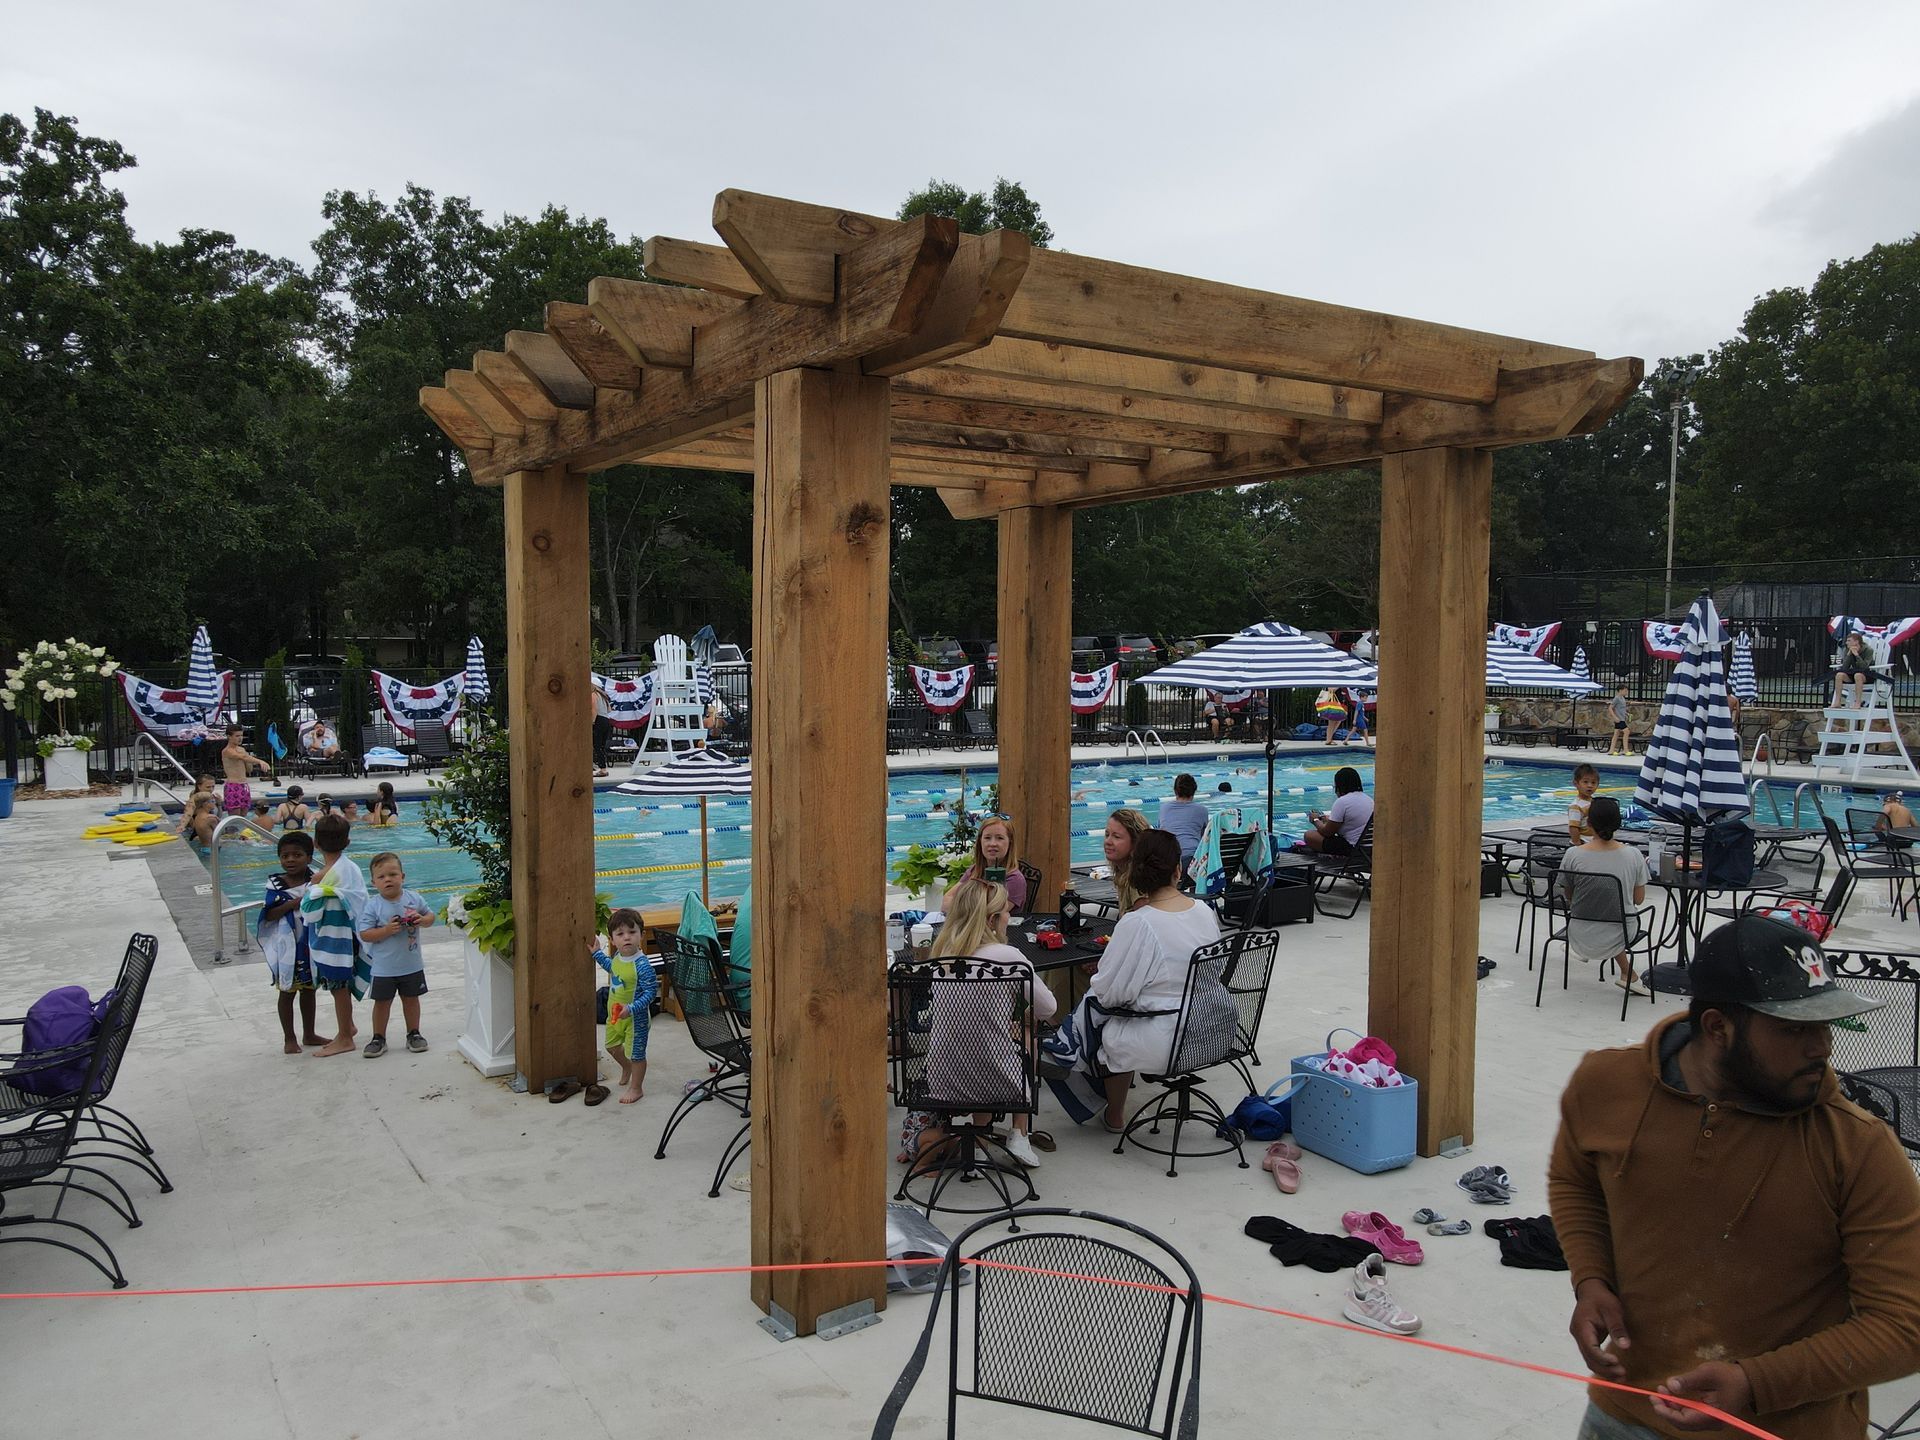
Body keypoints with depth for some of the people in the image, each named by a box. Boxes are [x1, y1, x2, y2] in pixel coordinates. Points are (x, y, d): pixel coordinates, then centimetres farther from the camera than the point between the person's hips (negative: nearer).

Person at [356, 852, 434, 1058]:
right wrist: (387, 930, -26)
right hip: (384, 968, -2)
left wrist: (422, 920, -13)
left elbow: (430, 915, 8)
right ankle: (378, 1039, 23)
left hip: (412, 964, 2)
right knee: (382, 1002, 9)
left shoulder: (414, 898, -4)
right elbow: (364, 934, -14)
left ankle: (414, 1034, 30)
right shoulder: (372, 905, -13)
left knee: (411, 999, 16)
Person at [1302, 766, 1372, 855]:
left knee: (1309, 835, -2)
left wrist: (1316, 820, 9)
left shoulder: (1342, 802, -16)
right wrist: (1329, 820, 30)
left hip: (1351, 849, -9)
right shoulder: (1369, 799, 9)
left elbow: (1327, 832, -11)